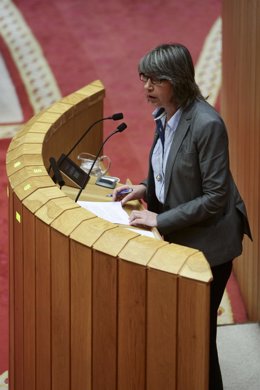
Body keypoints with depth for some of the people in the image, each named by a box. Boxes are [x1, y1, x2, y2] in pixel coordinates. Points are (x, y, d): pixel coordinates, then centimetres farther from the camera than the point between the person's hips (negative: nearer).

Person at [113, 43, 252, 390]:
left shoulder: (206, 124, -24)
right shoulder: (164, 116, 1)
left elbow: (215, 197, -22)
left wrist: (160, 220, -22)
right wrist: (144, 189, 2)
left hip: (207, 242, -8)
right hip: (177, 238, 8)